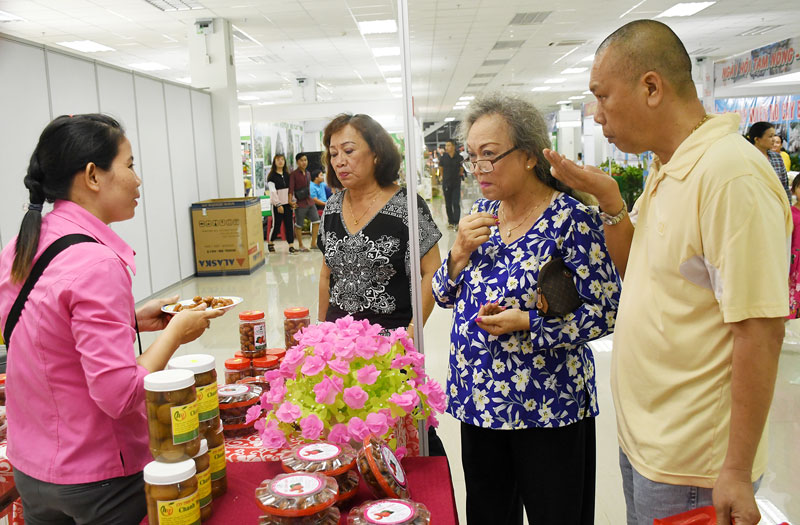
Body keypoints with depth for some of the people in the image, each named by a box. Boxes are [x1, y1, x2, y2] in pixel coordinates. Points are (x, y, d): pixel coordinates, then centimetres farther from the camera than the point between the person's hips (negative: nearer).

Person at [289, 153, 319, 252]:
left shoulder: (308, 173, 11)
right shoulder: (294, 174, -10)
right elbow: (291, 188, -15)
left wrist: (309, 198, 15)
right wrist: (290, 200, -26)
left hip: (310, 201, 7)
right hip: (300, 203, -6)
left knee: (316, 221, 2)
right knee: (299, 225, 5)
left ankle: (313, 243, 11)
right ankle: (300, 245, 18)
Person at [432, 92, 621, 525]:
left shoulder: (570, 217, -15)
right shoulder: (482, 212, 5)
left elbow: (605, 312, -14)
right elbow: (445, 296, 8)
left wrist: (527, 323, -22)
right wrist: (460, 252, -10)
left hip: (546, 407, -6)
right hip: (478, 397, 6)